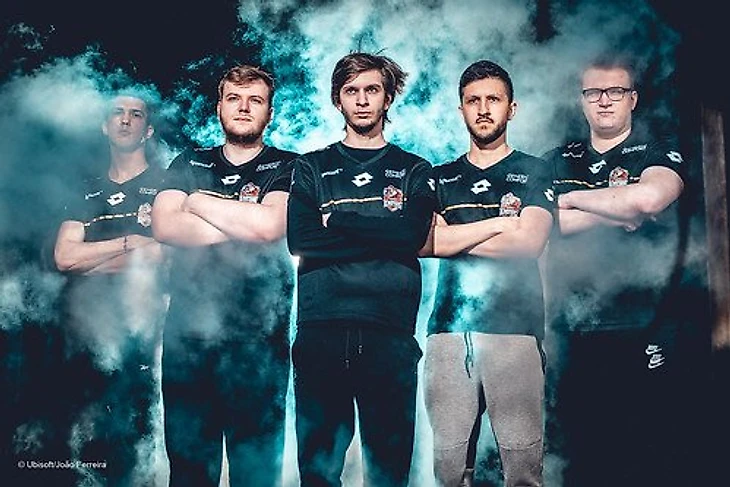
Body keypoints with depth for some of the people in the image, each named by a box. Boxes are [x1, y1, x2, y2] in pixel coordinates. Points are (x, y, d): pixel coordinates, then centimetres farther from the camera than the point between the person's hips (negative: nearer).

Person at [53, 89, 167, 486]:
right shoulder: (86, 192, 18)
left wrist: (91, 258, -2)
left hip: (136, 328, -4)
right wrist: (128, 242, -5)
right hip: (81, 327, 5)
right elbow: (63, 257, 4)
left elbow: (166, 254, -10)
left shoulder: (165, 185, 4)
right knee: (87, 444, 9)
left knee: (128, 446, -3)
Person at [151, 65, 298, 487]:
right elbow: (165, 226, -1)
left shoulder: (287, 167, 7)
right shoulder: (189, 164, 16)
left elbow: (269, 224, -13)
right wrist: (244, 225, -7)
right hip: (188, 331, 3)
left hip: (258, 336, -2)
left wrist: (199, 201, -1)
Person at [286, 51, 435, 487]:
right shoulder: (312, 168, 16)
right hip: (321, 332, 0)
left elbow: (413, 235, -5)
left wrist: (337, 219, -1)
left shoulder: (415, 170, 16)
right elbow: (300, 241, -1)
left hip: (391, 333, 0)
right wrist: (381, 231, -3)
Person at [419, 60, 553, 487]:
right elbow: (422, 243, 2)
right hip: (449, 328, 2)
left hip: (515, 327, -2)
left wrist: (453, 236, 2)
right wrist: (499, 223, -1)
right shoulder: (441, 178, 19)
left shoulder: (535, 172, 12)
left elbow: (529, 242, -4)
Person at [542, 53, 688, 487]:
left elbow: (647, 197, -20)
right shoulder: (557, 162, 15)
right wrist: (617, 212, -9)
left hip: (642, 332, -3)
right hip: (573, 333, 4)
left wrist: (574, 198, -5)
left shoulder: (660, 152, 4)